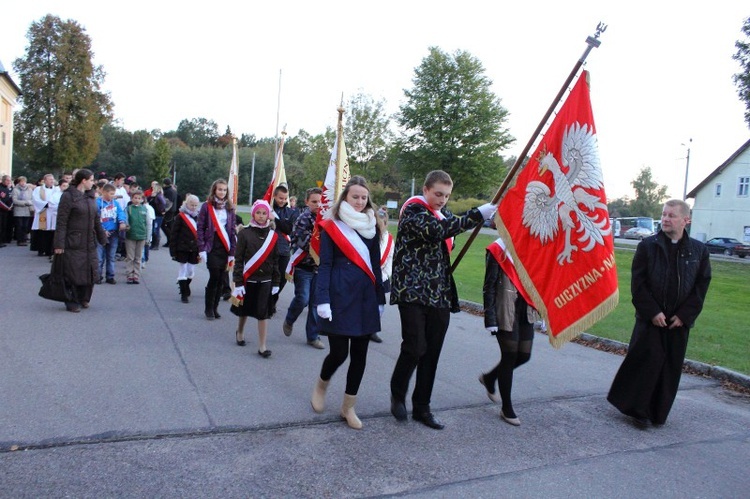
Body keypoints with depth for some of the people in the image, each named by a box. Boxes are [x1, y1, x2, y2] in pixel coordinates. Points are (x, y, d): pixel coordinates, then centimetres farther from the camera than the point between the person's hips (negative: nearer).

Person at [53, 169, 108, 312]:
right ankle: (72, 302, 13)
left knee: (90, 272, 11)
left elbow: (96, 219, 17)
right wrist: (59, 244, -16)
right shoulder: (68, 196, -10)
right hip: (73, 243, -7)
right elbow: (61, 222, -13)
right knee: (73, 273, 1)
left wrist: (102, 237, 18)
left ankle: (83, 298, 28)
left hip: (89, 243, 7)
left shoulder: (90, 196, 12)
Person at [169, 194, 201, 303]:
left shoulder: (198, 217, 6)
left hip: (194, 250, 4)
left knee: (191, 272, 10)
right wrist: (173, 251, -8)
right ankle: (184, 294, 8)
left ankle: (185, 289, 32)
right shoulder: (180, 217, -5)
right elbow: (174, 235, -5)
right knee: (183, 271, 1)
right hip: (182, 249, -3)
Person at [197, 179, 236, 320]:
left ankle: (215, 308, 16)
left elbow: (232, 230, 10)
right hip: (211, 247, -3)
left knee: (220, 279, 5)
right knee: (214, 277, -8)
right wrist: (202, 249, -9)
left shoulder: (229, 208, 9)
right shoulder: (207, 206, -1)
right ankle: (209, 309, 5)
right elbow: (200, 228, -2)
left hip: (225, 248, 3)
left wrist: (232, 251, 6)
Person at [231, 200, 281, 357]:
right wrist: (238, 283, -11)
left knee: (263, 313, -1)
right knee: (245, 309, 15)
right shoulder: (244, 233, -5)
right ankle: (240, 332, 43)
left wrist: (276, 282, 4)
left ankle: (262, 347, 5)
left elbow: (275, 260, 6)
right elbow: (238, 259, -7)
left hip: (265, 280, 1)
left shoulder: (273, 235, 2)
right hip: (247, 279, -1)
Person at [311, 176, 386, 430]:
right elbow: (325, 266, -5)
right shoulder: (331, 226, -2)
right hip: (340, 296, -4)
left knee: (360, 354, 7)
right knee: (339, 352, -3)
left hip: (366, 297, 4)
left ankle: (348, 407, 22)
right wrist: (323, 300, -13)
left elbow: (375, 264, 14)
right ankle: (321, 386, 30)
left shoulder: (372, 226, 10)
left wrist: (380, 298, 13)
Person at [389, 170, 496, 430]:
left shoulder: (442, 213, 18)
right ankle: (397, 394, 15)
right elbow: (437, 231, -24)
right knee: (415, 347, -10)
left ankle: (422, 407, 19)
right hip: (412, 291, -7)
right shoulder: (413, 209, -6)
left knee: (432, 352, 7)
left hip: (439, 294, 7)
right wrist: (477, 215, -25)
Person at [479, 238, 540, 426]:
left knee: (524, 355, 9)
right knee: (509, 356, 1)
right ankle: (507, 409, 18)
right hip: (505, 312, -6)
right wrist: (490, 320, -15)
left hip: (526, 311, 6)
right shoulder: (498, 250, -10)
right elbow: (489, 287, -10)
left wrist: (542, 313, 10)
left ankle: (489, 378, 36)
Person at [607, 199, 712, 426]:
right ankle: (637, 408, 10)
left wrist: (685, 315, -6)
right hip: (650, 318, -2)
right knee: (646, 361, -5)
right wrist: (652, 312, -11)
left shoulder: (699, 250, 3)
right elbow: (638, 283, -5)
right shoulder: (648, 246, -2)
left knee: (671, 367, 8)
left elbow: (701, 286, 3)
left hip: (679, 321, 2)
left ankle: (658, 413, 22)